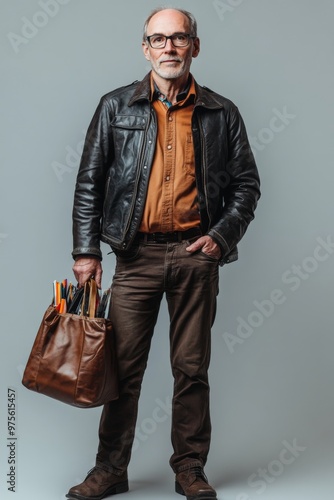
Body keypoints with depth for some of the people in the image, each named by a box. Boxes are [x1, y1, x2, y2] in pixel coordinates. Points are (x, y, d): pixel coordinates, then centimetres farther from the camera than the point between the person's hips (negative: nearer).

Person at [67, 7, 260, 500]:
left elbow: (247, 183, 11)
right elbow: (89, 183, 6)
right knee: (124, 365, 3)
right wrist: (85, 250, -1)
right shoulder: (116, 107, 7)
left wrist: (222, 236, -4)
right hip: (138, 252, 0)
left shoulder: (221, 114, 8)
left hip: (197, 255, 0)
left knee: (192, 367, 7)